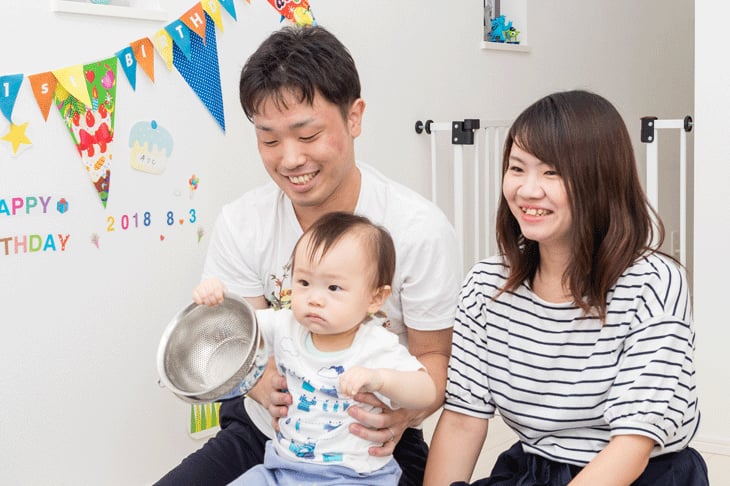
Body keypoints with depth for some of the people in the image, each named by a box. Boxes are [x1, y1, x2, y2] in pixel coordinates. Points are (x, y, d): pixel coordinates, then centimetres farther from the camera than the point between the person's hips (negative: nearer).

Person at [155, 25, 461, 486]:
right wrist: (264, 382, -27)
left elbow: (434, 356, -7)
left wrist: (404, 409, -30)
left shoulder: (419, 229, -15)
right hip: (264, 432, 3)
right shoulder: (241, 224, -6)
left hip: (371, 447, -3)